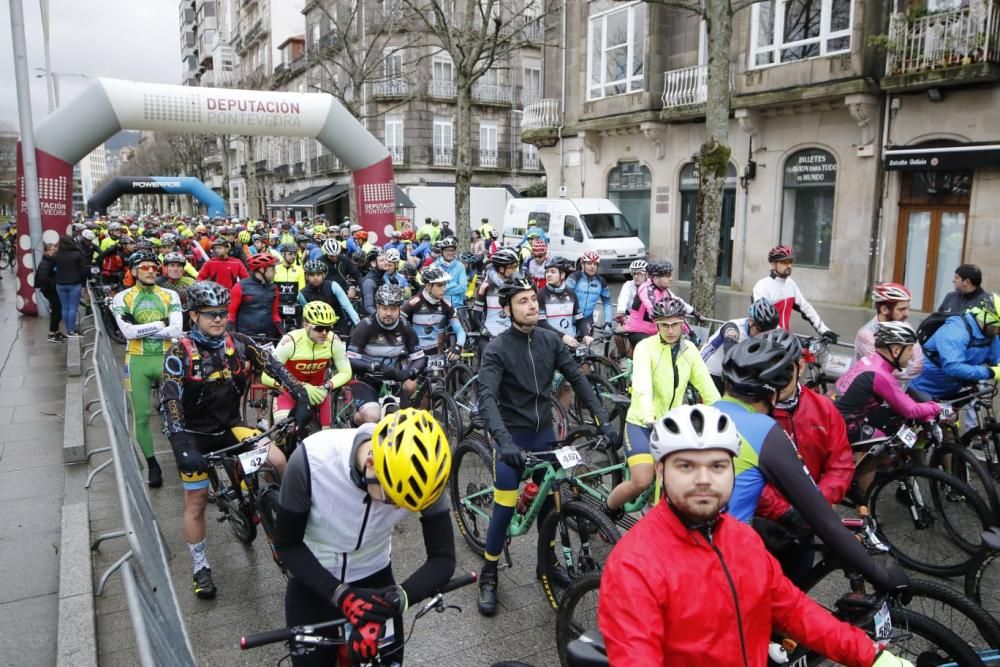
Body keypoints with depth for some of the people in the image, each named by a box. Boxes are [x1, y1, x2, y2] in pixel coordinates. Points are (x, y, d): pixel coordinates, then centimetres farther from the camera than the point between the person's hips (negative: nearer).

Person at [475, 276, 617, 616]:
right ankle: (488, 575, 15)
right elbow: (487, 397, -26)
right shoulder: (497, 348, -15)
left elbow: (578, 379, -1)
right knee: (505, 508, -4)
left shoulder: (550, 340, -2)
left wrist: (603, 420, -10)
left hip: (544, 432, 4)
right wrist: (504, 441, -40)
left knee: (548, 501, 13)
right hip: (512, 436, -4)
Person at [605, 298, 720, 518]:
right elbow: (642, 385, -29)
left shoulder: (689, 349, 1)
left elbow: (707, 386, -5)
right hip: (642, 423, -5)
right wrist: (648, 417, -44)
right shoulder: (645, 347, -14)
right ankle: (607, 511, 10)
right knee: (641, 482, -17)